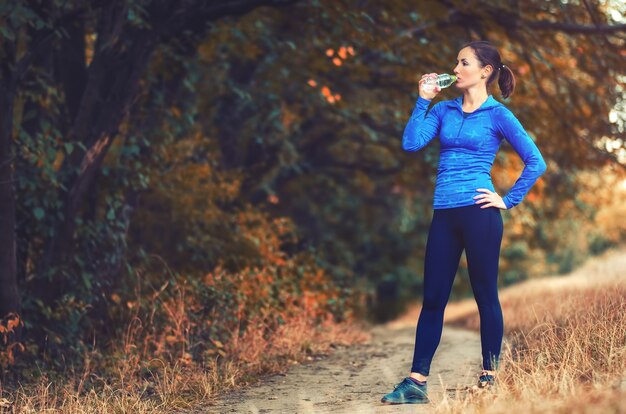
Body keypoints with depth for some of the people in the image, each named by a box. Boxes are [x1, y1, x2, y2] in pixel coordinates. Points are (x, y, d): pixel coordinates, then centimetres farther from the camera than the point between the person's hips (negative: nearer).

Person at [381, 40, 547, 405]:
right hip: (444, 215, 5)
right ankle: (416, 383, 5)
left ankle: (490, 378, 13)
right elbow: (411, 143, 0)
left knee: (486, 296, 3)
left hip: (478, 213, -5)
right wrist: (424, 100, 3)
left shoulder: (497, 115, -1)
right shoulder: (444, 110, 14)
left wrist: (509, 200, -5)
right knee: (433, 298, 4)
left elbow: (536, 162, -2)